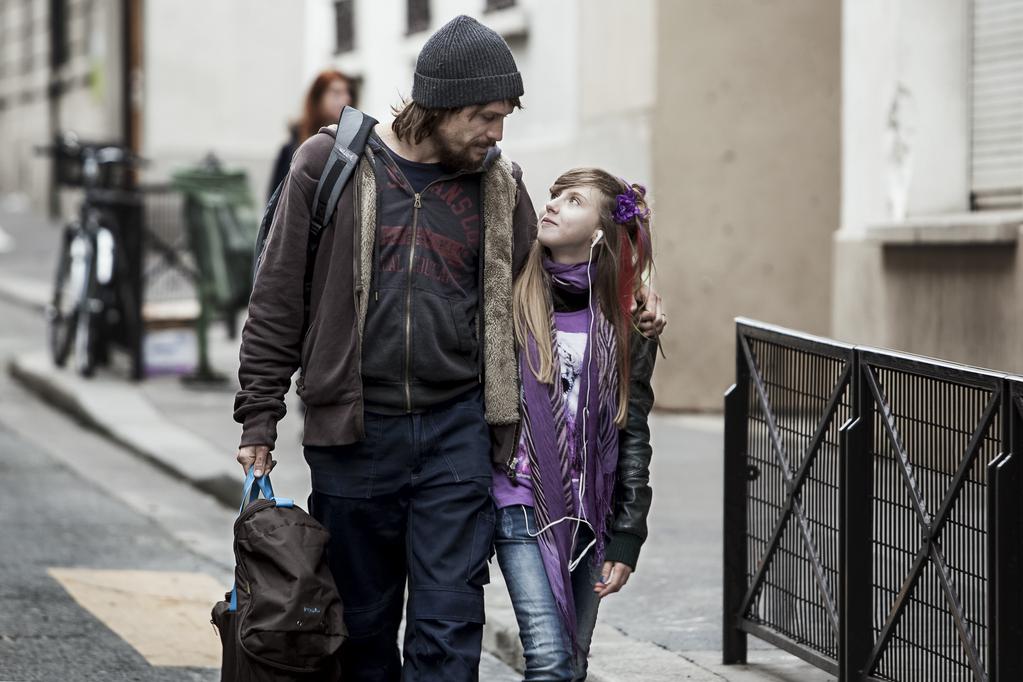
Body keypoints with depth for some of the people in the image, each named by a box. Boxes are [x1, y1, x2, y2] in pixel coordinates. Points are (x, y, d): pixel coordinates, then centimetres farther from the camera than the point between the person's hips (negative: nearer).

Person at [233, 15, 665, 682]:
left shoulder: (500, 184, 4)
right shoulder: (331, 164, -3)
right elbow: (278, 301, 1)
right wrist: (259, 421, -1)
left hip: (457, 430, 1)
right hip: (353, 433, -1)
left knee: (449, 625, -4)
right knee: (362, 623, 11)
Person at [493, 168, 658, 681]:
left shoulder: (625, 325, 4)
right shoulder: (509, 296, -2)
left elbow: (633, 436, 6)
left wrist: (626, 541, 2)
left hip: (588, 510, 3)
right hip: (521, 499, -3)